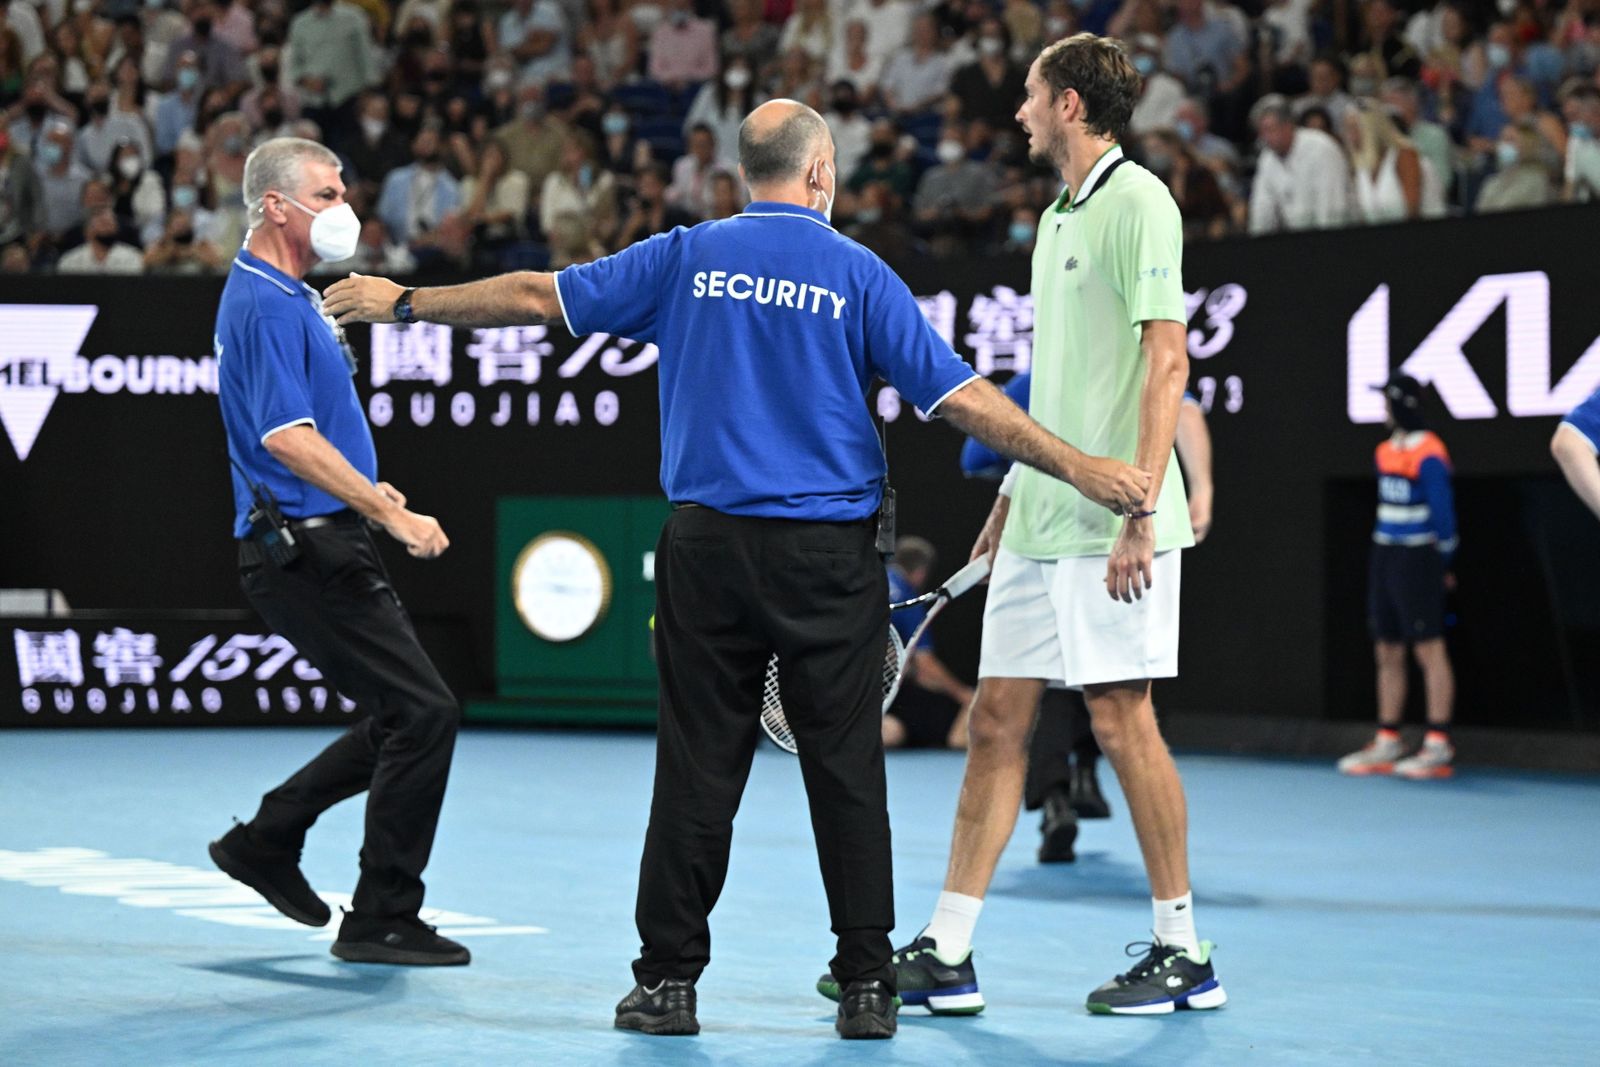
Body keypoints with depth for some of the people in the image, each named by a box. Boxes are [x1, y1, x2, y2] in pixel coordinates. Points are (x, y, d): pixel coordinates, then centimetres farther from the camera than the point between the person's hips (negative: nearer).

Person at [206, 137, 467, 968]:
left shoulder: (288, 297, 18)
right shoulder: (266, 304, -15)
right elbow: (286, 437, -24)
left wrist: (366, 491, 17)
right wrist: (390, 513, -24)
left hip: (321, 546, 11)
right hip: (306, 548, -11)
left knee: (401, 719, 15)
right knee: (423, 712, -11)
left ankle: (266, 840, 24)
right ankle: (382, 920, -4)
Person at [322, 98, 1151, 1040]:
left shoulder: (689, 257, 4)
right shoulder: (858, 274, -1)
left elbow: (535, 295, 8)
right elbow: (961, 398, -5)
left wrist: (404, 301, 20)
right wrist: (1080, 468, 0)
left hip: (710, 547, 2)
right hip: (831, 554, -2)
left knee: (698, 769, 5)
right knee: (847, 773, 3)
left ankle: (669, 980, 8)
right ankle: (867, 987, 6)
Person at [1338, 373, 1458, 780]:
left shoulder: (1428, 455, -14)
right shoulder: (1386, 451, 13)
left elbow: (1443, 511, -12)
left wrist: (1443, 563, -5)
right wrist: (1383, 549, 14)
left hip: (1417, 559, -9)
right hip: (1385, 555, 9)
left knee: (1429, 650, -7)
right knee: (1387, 653, 10)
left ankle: (1438, 747, -6)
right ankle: (1386, 745, 15)